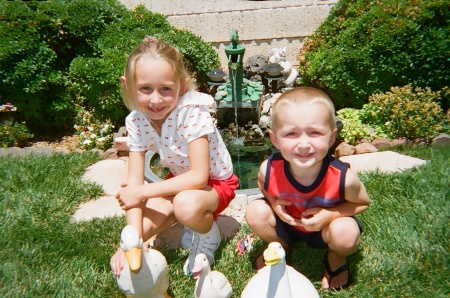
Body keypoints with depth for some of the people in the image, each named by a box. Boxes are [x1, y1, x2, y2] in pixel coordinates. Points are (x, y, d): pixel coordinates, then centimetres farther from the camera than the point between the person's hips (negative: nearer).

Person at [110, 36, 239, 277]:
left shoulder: (192, 113, -30)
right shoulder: (136, 121, -14)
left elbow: (199, 176, -32)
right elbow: (134, 180, -16)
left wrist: (143, 192, -29)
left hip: (216, 182, -5)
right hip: (181, 181, 6)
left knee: (186, 204, -36)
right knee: (142, 224, -13)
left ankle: (209, 235, -1)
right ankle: (195, 220, 14)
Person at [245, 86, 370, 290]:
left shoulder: (343, 177, -34)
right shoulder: (269, 169, -31)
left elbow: (363, 203, -11)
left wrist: (329, 214, -27)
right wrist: (274, 202, -24)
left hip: (325, 226, -1)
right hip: (287, 222, 2)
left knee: (346, 234, -31)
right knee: (255, 212, -21)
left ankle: (336, 259, 10)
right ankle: (280, 246, 14)